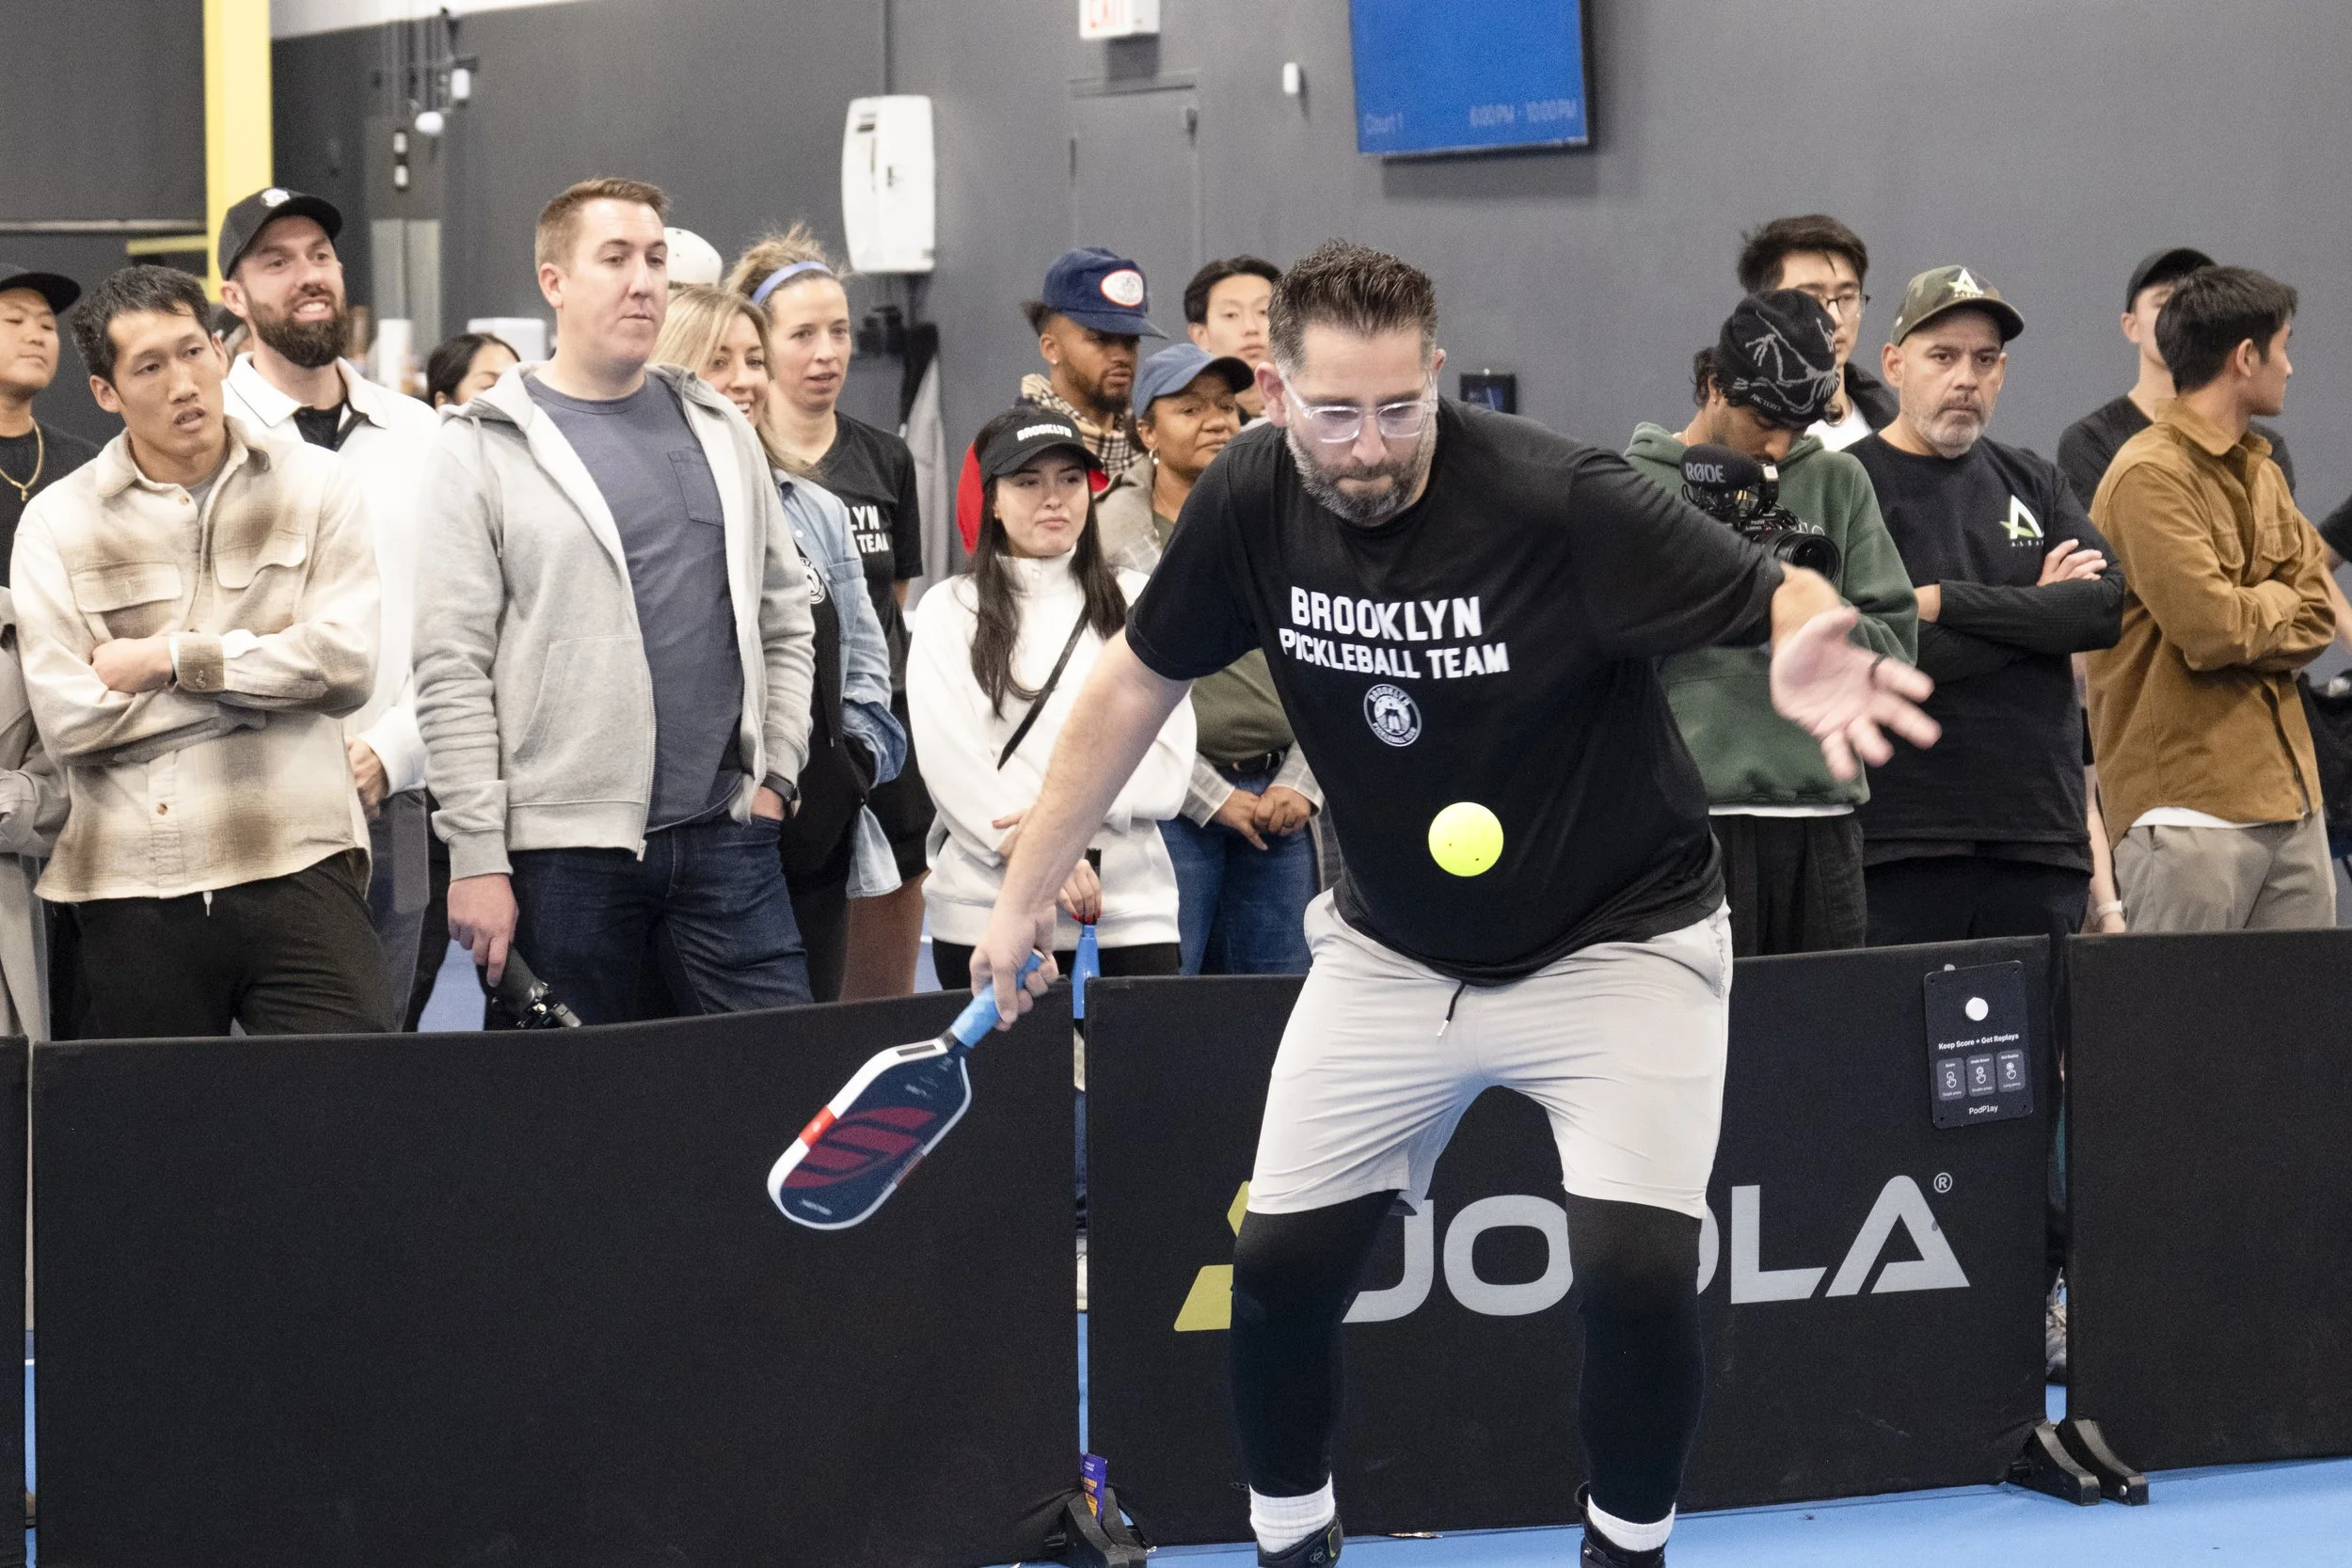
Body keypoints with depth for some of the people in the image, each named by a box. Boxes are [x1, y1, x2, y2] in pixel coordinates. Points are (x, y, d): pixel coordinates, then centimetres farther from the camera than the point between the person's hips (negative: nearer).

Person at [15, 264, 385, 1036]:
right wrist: (271, 679, -4)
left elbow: (349, 662, -4)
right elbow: (67, 718, -6)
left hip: (297, 865, 0)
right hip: (132, 887, 1)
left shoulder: (316, 486, 8)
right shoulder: (56, 523, 6)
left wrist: (169, 658, -4)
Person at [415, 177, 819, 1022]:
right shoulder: (486, 447, -1)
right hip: (563, 849, -4)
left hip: (726, 835, 4)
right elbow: (451, 671, -6)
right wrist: (477, 857, -11)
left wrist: (774, 774, 6)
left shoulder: (718, 430, 14)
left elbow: (785, 621, 19)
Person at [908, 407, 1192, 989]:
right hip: (986, 914, -1)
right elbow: (950, 765, -4)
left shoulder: (1134, 603, 12)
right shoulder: (949, 612, 7)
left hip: (1131, 916, 1)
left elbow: (1168, 765, 4)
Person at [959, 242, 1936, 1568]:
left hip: (1616, 942, -4)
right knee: (1282, 1262, 0)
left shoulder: (1560, 502, -27)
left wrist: (1810, 660, -48)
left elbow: (1786, 597, -23)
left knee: (1638, 1269, -20)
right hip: (1392, 949, 4)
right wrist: (1026, 894, 4)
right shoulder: (1252, 505, -13)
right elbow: (1141, 680, 3)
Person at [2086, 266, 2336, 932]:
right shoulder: (2151, 476, -12)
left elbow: (2317, 616, 11)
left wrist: (2245, 621, -7)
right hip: (2190, 808, -8)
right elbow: (2209, 627, -19)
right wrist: (2276, 603, 1)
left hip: (2289, 796, 8)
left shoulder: (2260, 473, 17)